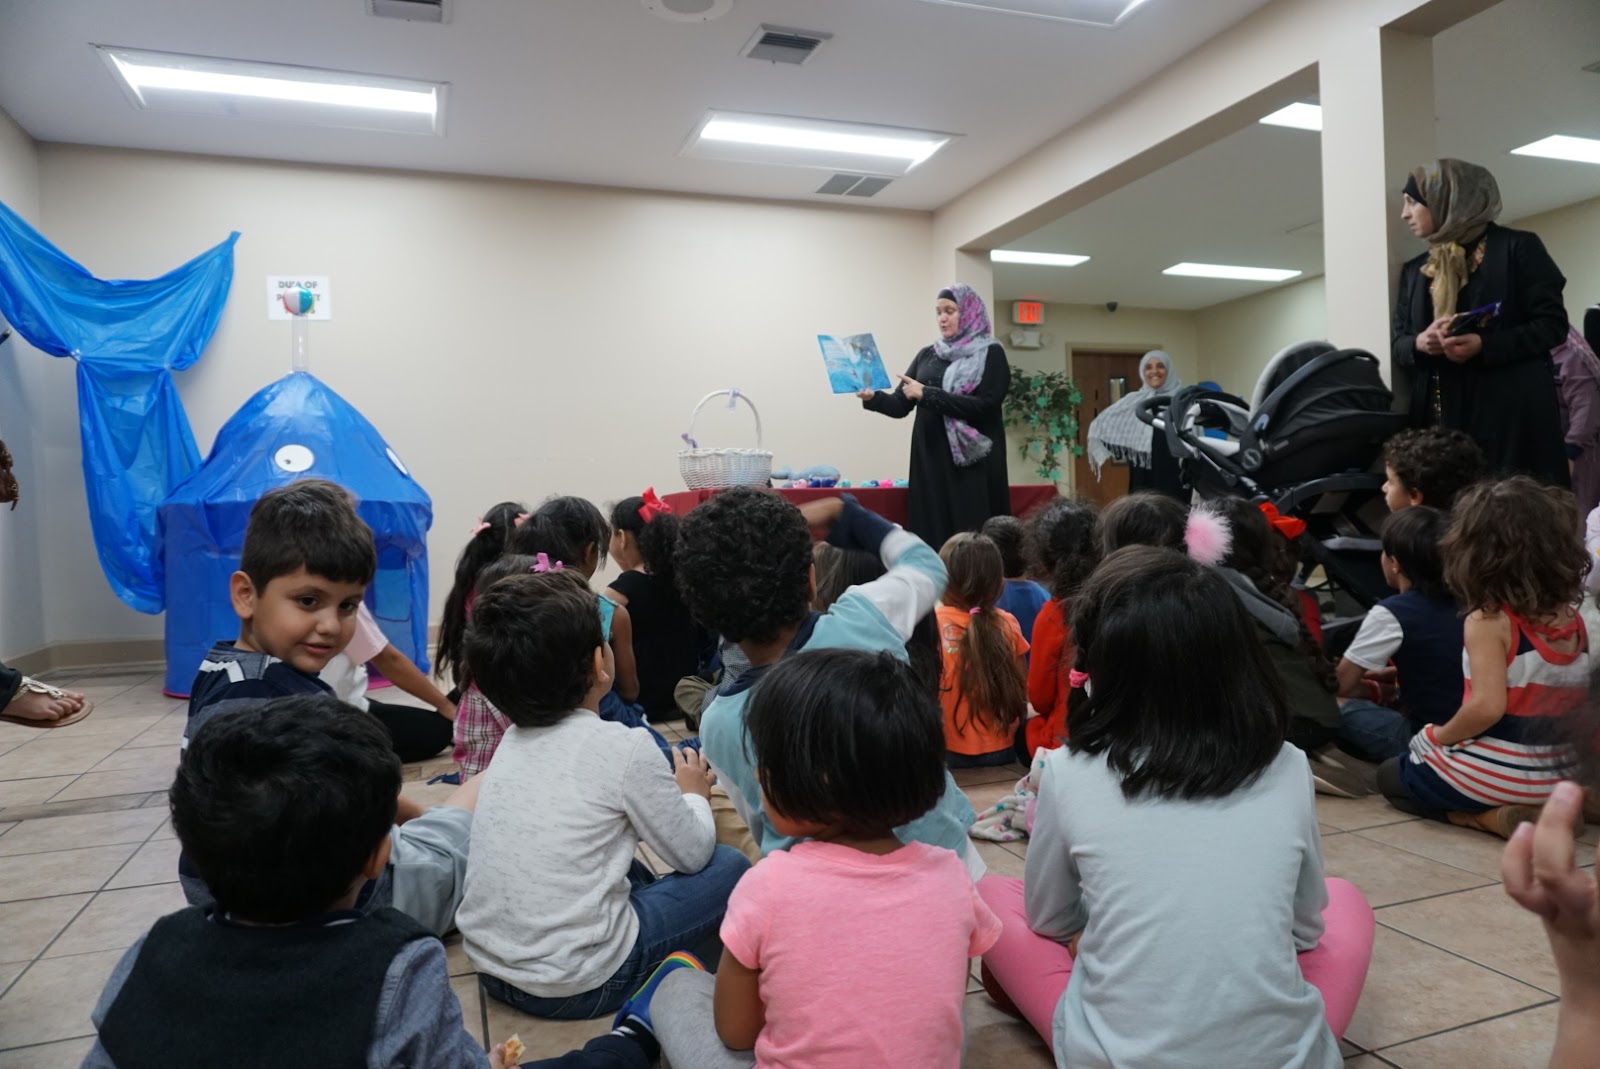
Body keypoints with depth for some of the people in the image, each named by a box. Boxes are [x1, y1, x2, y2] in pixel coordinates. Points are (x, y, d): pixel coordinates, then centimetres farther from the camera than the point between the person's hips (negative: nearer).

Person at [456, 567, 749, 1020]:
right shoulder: (624, 748, -18)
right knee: (731, 866, 6)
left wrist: (663, 786, 16)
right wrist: (694, 793, 14)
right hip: (576, 988, -6)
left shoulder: (513, 740, 2)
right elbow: (692, 853, -5)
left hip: (489, 966, 7)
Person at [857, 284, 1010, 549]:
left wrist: (927, 394, -15)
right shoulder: (926, 356, 15)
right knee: (931, 534, 0)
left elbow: (984, 406, -13)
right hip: (930, 460, 4)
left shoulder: (991, 354, 1)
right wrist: (873, 398, -11)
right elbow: (901, 406, 10)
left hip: (974, 463, -4)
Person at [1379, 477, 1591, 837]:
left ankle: (1486, 817, -3)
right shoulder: (1575, 622, 0)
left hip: (1490, 777, -7)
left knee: (1390, 775, 21)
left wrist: (1439, 735, -11)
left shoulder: (1488, 621, -20)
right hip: (1553, 779, 7)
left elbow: (1486, 707, -28)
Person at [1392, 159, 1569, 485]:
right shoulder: (1414, 270, 18)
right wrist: (1419, 343, -8)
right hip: (1441, 420, 4)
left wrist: (1484, 345, -18)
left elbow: (1553, 324, -3)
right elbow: (1398, 343, 15)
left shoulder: (1516, 248, 3)